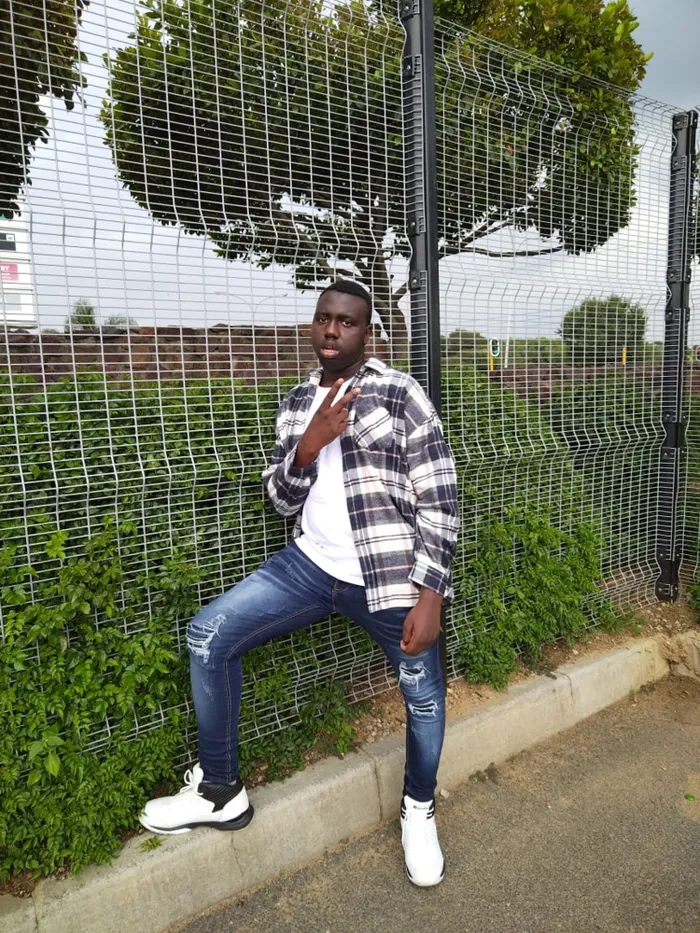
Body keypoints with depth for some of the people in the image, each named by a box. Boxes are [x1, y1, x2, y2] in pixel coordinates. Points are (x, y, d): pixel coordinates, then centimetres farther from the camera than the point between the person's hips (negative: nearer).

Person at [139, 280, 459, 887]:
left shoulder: (401, 395, -8)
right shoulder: (299, 403, 9)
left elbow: (439, 500, -10)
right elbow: (283, 499, 7)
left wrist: (430, 595, -15)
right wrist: (309, 444, -12)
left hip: (390, 575, -4)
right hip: (313, 565, 5)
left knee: (424, 694, 8)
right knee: (208, 635, -2)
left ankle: (418, 811, 42)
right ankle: (222, 792, 17)